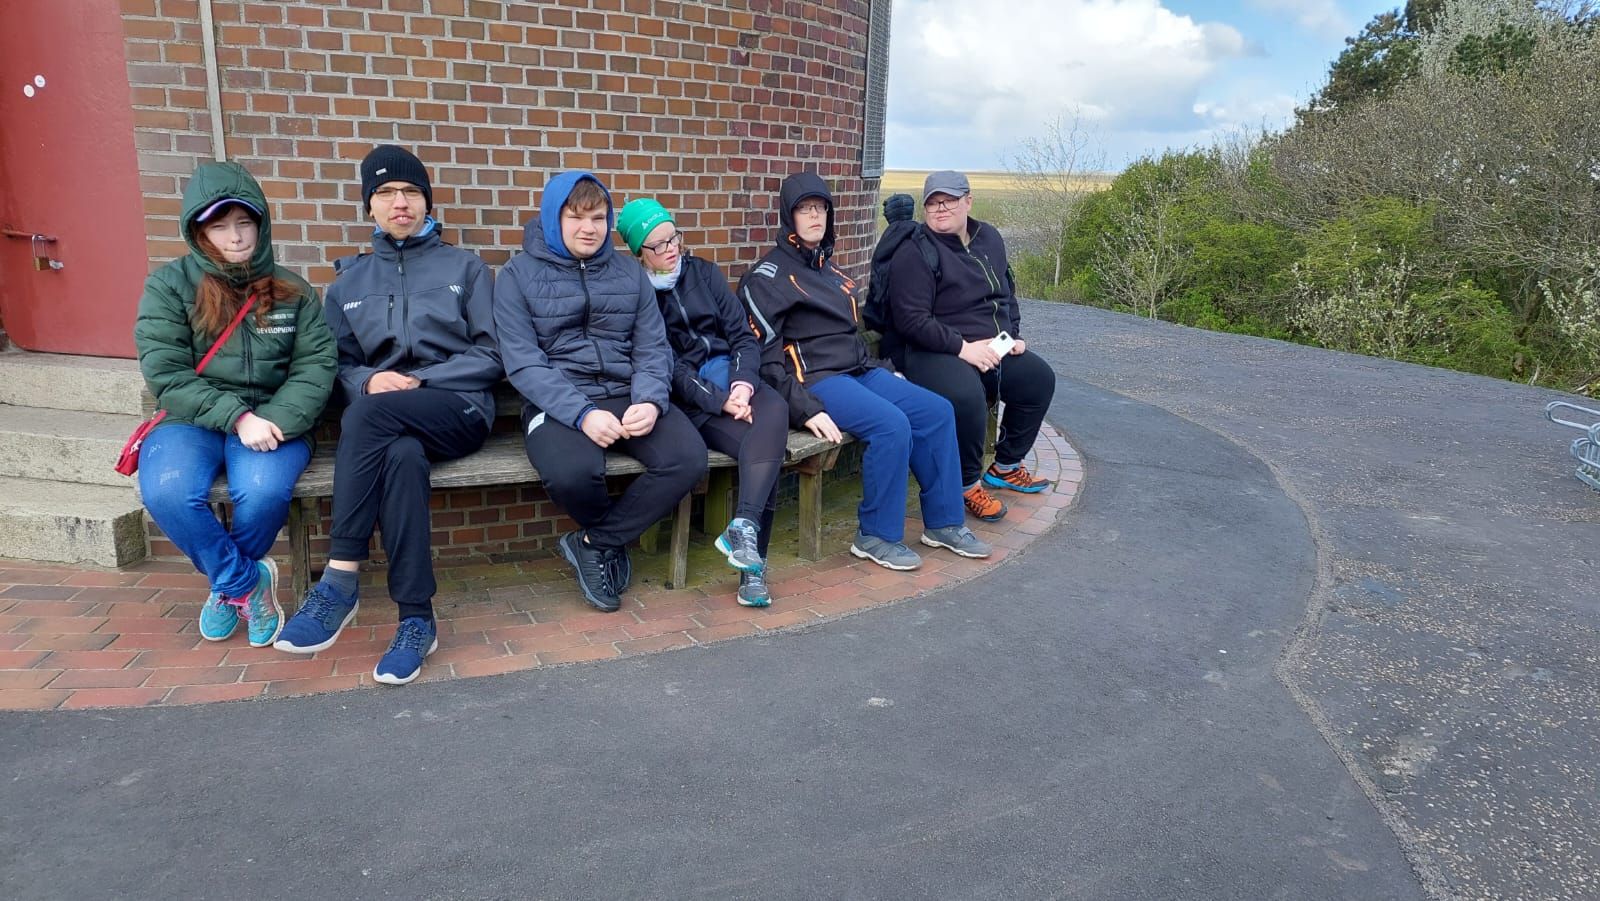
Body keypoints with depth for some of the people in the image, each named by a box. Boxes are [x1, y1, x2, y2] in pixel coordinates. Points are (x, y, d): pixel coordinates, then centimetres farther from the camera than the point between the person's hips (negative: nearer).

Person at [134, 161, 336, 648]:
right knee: (166, 491, -32)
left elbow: (316, 366, -2)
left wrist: (274, 420, -19)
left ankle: (226, 583, 1)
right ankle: (248, 582, -6)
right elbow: (165, 374, -6)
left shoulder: (292, 291, 8)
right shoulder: (168, 285, 3)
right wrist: (236, 417, -19)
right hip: (192, 420, 0)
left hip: (270, 421, 0)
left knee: (264, 490, -32)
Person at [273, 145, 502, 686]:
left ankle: (341, 581, -31)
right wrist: (367, 381, -10)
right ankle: (417, 620, -33)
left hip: (459, 409, -2)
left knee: (371, 412, -35)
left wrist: (417, 381, -9)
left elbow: (490, 356, 3)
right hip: (383, 421, 2)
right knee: (401, 456, -37)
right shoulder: (349, 281, 21)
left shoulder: (465, 267, 13)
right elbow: (339, 364, 15)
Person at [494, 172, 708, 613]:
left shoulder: (629, 274, 14)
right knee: (571, 473, -36)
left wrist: (650, 401, -15)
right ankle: (615, 538, 2)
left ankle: (593, 543, -4)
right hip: (557, 403, -3)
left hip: (627, 396, 4)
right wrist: (582, 413, -22)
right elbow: (523, 363, -7)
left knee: (688, 459, -25)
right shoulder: (518, 275, 3)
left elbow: (653, 348, 7)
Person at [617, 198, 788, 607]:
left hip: (732, 377, 4)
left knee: (774, 411, -33)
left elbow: (743, 335, 8)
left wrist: (743, 383, -11)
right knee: (759, 446, -31)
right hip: (688, 397, -4)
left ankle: (743, 528, -40)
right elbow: (666, 365, -6)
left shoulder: (703, 272, 14)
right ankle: (752, 561, -29)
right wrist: (719, 401, -17)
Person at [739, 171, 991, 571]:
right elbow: (765, 355, -13)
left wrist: (883, 372, 17)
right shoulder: (768, 276, -5)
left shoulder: (829, 269, 21)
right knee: (892, 424, -29)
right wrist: (806, 409, -21)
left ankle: (943, 522, 3)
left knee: (937, 410, -7)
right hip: (814, 378, -8)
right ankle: (876, 535, -13)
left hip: (859, 371, 8)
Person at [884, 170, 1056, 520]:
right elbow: (911, 320, -20)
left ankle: (1006, 467, 21)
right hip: (933, 352, -8)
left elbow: (1008, 294, 24)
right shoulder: (915, 252, -13)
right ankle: (968, 484, -11)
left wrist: (1012, 335, 8)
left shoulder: (989, 238, 11)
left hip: (992, 348, 8)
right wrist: (963, 347, -25)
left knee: (1039, 377, 3)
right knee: (968, 395, -35)